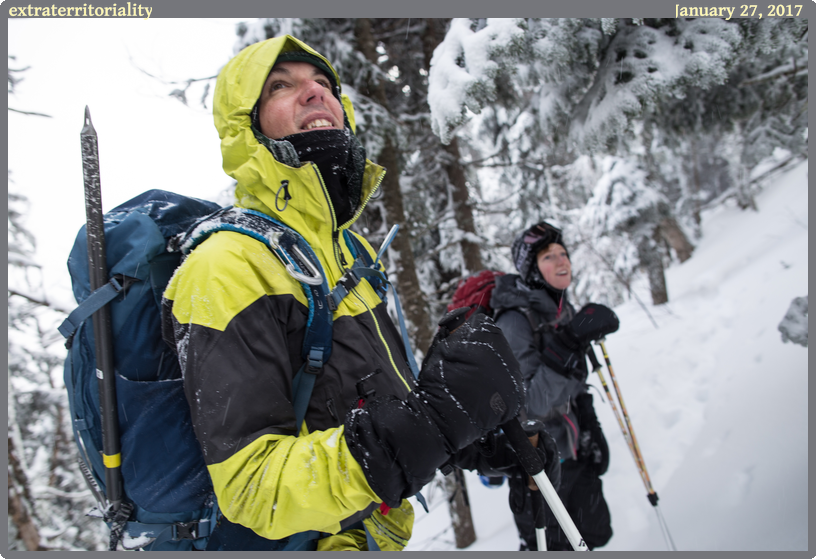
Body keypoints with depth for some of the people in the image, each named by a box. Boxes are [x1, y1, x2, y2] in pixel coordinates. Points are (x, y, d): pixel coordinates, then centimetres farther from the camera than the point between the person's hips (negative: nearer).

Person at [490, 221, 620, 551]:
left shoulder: (565, 312, 6)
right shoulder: (515, 319, -22)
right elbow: (531, 401, -30)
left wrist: (592, 433, 12)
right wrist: (571, 344, -36)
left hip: (575, 453, 8)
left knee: (595, 534, 21)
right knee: (551, 547, 8)